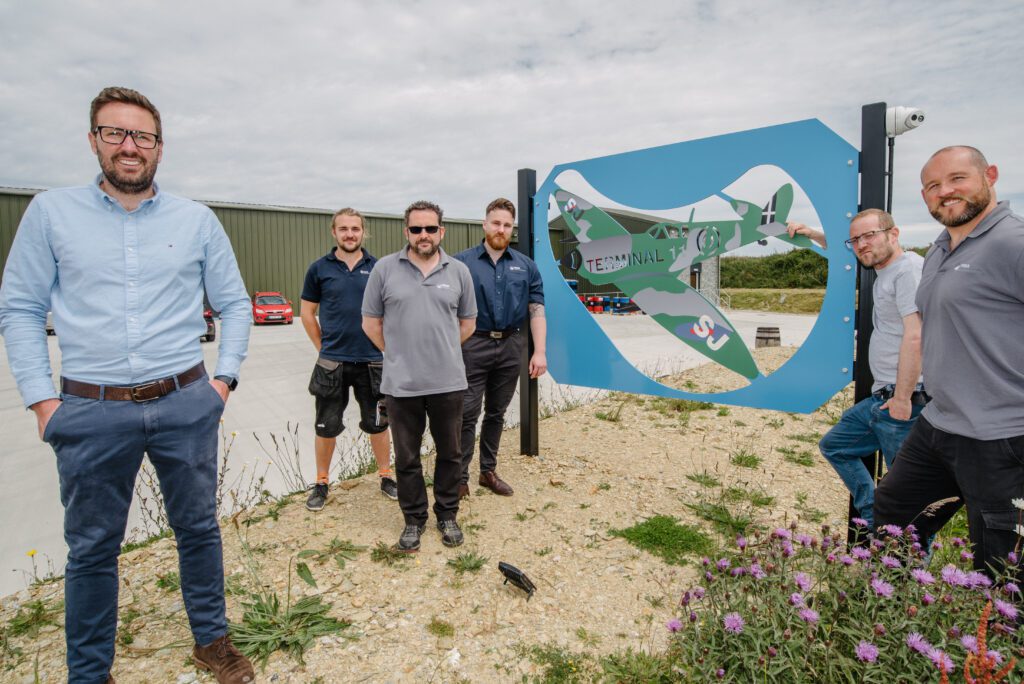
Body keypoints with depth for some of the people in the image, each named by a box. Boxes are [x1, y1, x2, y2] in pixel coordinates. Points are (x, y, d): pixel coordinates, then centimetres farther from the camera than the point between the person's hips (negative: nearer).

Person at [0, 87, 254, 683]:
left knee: (199, 530, 13)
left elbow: (235, 304, 8)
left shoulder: (198, 220, 5)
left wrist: (224, 378, -1)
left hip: (186, 405, 1)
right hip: (92, 412, 0)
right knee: (92, 549, 13)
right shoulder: (51, 213, 4)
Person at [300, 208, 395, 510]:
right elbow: (307, 312, 7)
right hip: (331, 363, 0)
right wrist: (323, 346, 3)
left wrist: (383, 344, 4)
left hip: (372, 361, 1)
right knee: (326, 426, 9)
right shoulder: (319, 268, 0)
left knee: (377, 423, 11)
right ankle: (321, 483, 27)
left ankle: (386, 477, 28)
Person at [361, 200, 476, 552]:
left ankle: (447, 516, 33)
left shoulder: (459, 271, 3)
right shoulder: (385, 268, -1)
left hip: (448, 383, 1)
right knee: (407, 457, 12)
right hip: (401, 385, -1)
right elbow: (371, 322, 5)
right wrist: (397, 353, 6)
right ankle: (414, 519, 30)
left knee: (449, 454, 13)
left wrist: (442, 350, 11)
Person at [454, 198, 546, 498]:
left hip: (510, 347, 3)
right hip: (473, 346, -3)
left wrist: (539, 351, -3)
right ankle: (459, 478, 12)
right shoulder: (462, 262, -2)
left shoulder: (526, 266, 7)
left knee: (496, 413, 15)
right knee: (467, 414, 1)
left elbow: (536, 310, 5)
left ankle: (489, 471, 28)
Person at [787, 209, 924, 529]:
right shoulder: (886, 269, 14)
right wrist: (811, 233, 27)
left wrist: (902, 398, -23)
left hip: (904, 400, -10)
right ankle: (875, 520, 24)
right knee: (833, 446, 20)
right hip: (882, 397, 10)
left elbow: (915, 337, -23)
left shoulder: (909, 268, -14)